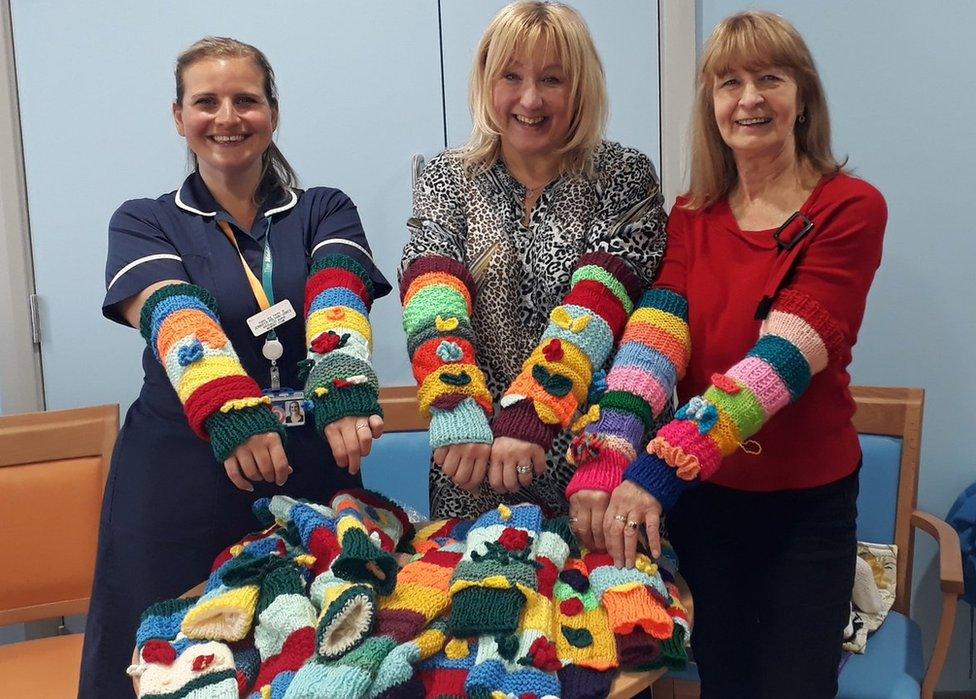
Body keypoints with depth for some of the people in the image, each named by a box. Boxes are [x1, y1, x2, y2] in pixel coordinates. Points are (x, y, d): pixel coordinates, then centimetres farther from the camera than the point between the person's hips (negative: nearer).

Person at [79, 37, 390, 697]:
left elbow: (336, 301, -14)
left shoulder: (326, 213, 7)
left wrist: (343, 395, -36)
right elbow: (174, 318, -17)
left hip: (312, 468, 1)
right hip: (180, 476, -1)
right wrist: (232, 415, -37)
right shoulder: (143, 223, 4)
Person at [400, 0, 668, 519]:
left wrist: (529, 421, -29)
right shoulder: (446, 180, 3)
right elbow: (431, 298, -14)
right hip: (472, 461, 2)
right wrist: (457, 414, -30)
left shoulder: (624, 177, -2)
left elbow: (594, 306, -17)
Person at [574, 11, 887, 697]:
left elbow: (785, 355, -23)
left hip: (806, 503, -3)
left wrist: (665, 466, -34)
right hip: (700, 495, 3)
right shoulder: (692, 216, 3)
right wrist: (611, 452, -31)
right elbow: (659, 333, -13)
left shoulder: (850, 209, -10)